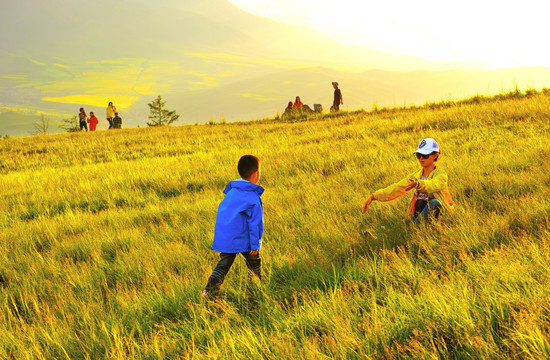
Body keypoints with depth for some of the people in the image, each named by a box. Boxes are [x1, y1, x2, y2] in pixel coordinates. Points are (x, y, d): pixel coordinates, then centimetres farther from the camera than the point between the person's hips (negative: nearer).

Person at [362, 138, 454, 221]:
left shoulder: (441, 174, -10)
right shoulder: (416, 175, 9)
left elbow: (433, 185, -34)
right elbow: (396, 188, 5)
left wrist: (416, 183, -56)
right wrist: (374, 196, -7)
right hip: (418, 216, 5)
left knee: (434, 203, -36)